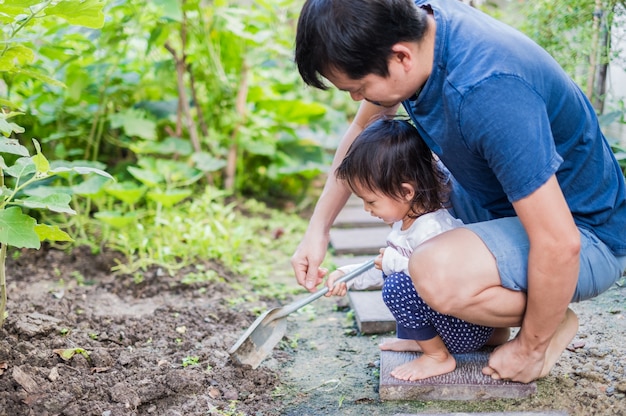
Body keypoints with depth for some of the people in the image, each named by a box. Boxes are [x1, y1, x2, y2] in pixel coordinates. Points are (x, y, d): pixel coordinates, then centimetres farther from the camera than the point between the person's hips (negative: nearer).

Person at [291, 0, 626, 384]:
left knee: (437, 273, -33)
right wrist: (318, 229, 6)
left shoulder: (487, 92, -37)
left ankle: (556, 323, -2)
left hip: (585, 235, -8)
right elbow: (362, 130, 8)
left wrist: (531, 347, -17)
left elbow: (560, 243, -33)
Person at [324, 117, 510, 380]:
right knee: (392, 277, 19)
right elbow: (385, 264, 18)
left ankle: (438, 357, -11)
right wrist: (347, 274, 7)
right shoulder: (405, 221, 4)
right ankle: (416, 338, 15)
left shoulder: (432, 228, -28)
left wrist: (396, 263, -27)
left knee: (398, 286, -28)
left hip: (472, 329, -11)